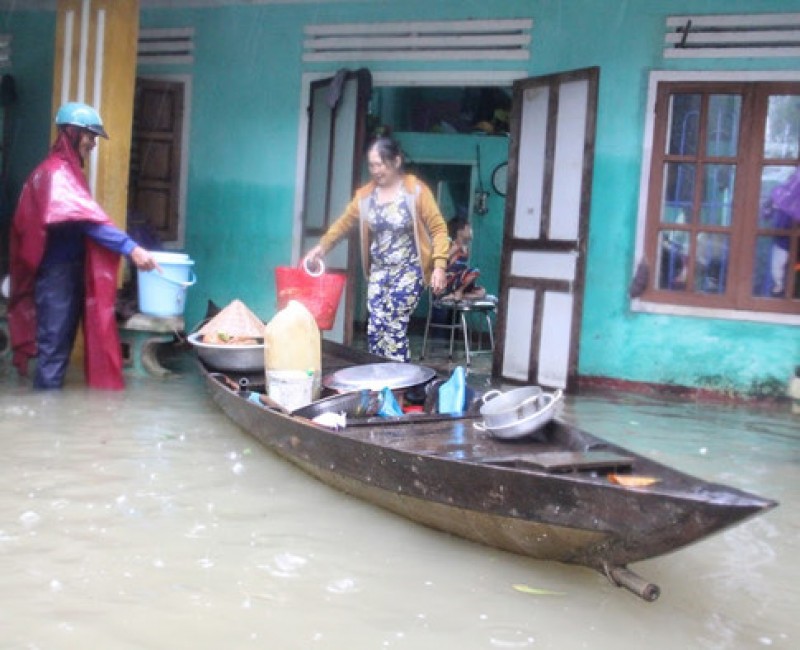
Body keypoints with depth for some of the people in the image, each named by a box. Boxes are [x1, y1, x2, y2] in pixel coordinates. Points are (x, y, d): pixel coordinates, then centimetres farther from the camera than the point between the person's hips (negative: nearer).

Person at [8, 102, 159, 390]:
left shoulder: (67, 171, 18)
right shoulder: (56, 172, -14)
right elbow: (87, 220, -25)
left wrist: (126, 246, 13)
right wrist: (130, 248, -32)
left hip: (69, 271, 10)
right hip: (57, 273, -10)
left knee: (60, 343, 12)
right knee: (54, 346, -7)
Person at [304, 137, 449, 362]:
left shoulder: (416, 190, -9)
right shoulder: (365, 194, 3)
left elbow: (438, 229, -9)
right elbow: (344, 223, 14)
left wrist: (439, 267, -17)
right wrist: (322, 247, 3)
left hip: (408, 270, -4)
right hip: (379, 270, 5)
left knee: (394, 329, -11)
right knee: (375, 330, -1)